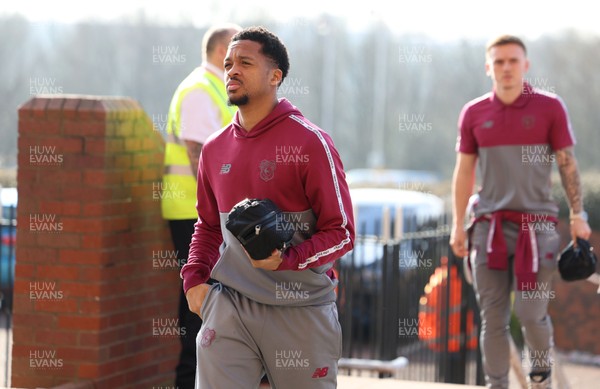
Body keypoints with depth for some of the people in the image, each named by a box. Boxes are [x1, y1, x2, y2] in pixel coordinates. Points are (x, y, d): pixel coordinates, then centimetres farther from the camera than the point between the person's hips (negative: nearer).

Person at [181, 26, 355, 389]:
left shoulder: (310, 142, -7)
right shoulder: (215, 148, 10)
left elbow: (341, 232, -7)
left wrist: (286, 260, -22)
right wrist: (194, 277, 6)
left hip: (300, 310, -4)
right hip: (229, 307, 4)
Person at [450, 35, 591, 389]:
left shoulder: (549, 107, -1)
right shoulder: (474, 114, 5)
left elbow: (568, 164, 2)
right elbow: (464, 171, 11)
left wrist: (578, 215, -3)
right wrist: (457, 226, 8)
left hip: (536, 223, -2)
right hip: (490, 226, 2)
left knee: (531, 312, -5)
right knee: (493, 318, 1)